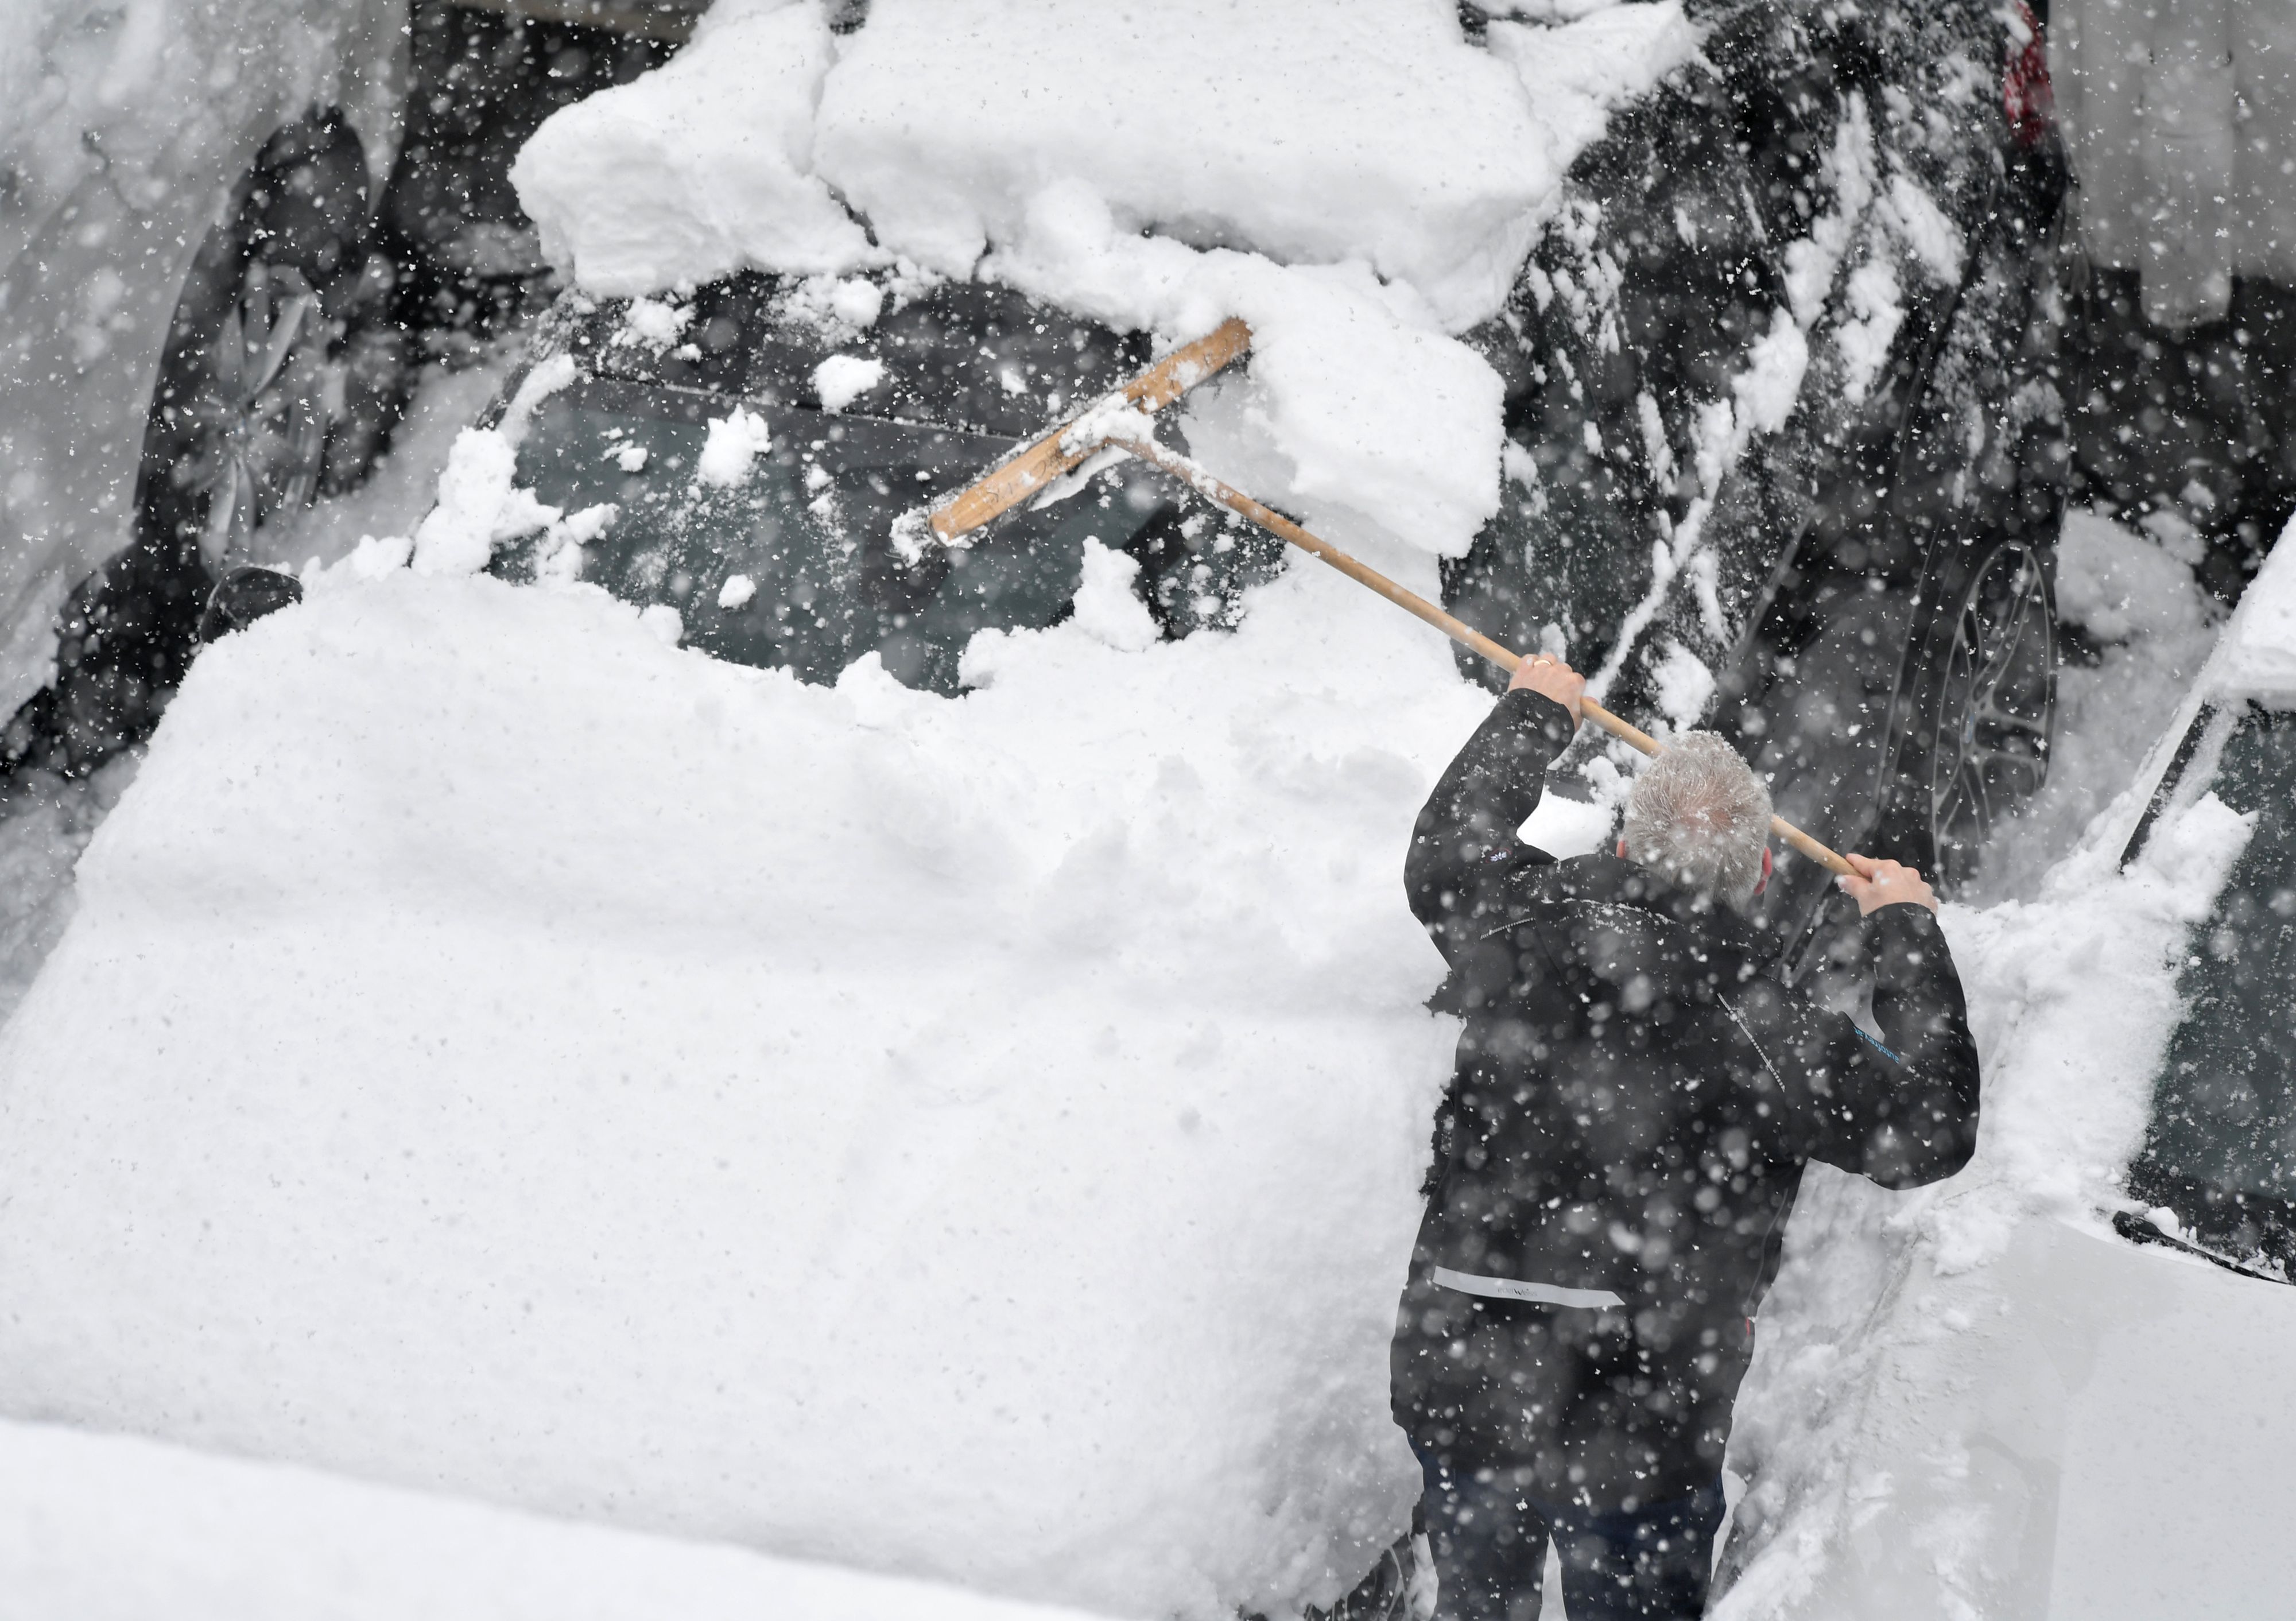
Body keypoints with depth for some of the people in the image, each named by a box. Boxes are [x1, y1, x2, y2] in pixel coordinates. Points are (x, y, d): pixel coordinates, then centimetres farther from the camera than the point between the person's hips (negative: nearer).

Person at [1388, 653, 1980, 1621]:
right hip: (1634, 1431, -3)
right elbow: (1935, 1127, -6)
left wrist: (1532, 714, 30)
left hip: (1452, 1387, 4)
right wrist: (1907, 929, 4)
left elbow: (1446, 850, 14)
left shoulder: (1521, 926, -10)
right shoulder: (1763, 1035, -20)